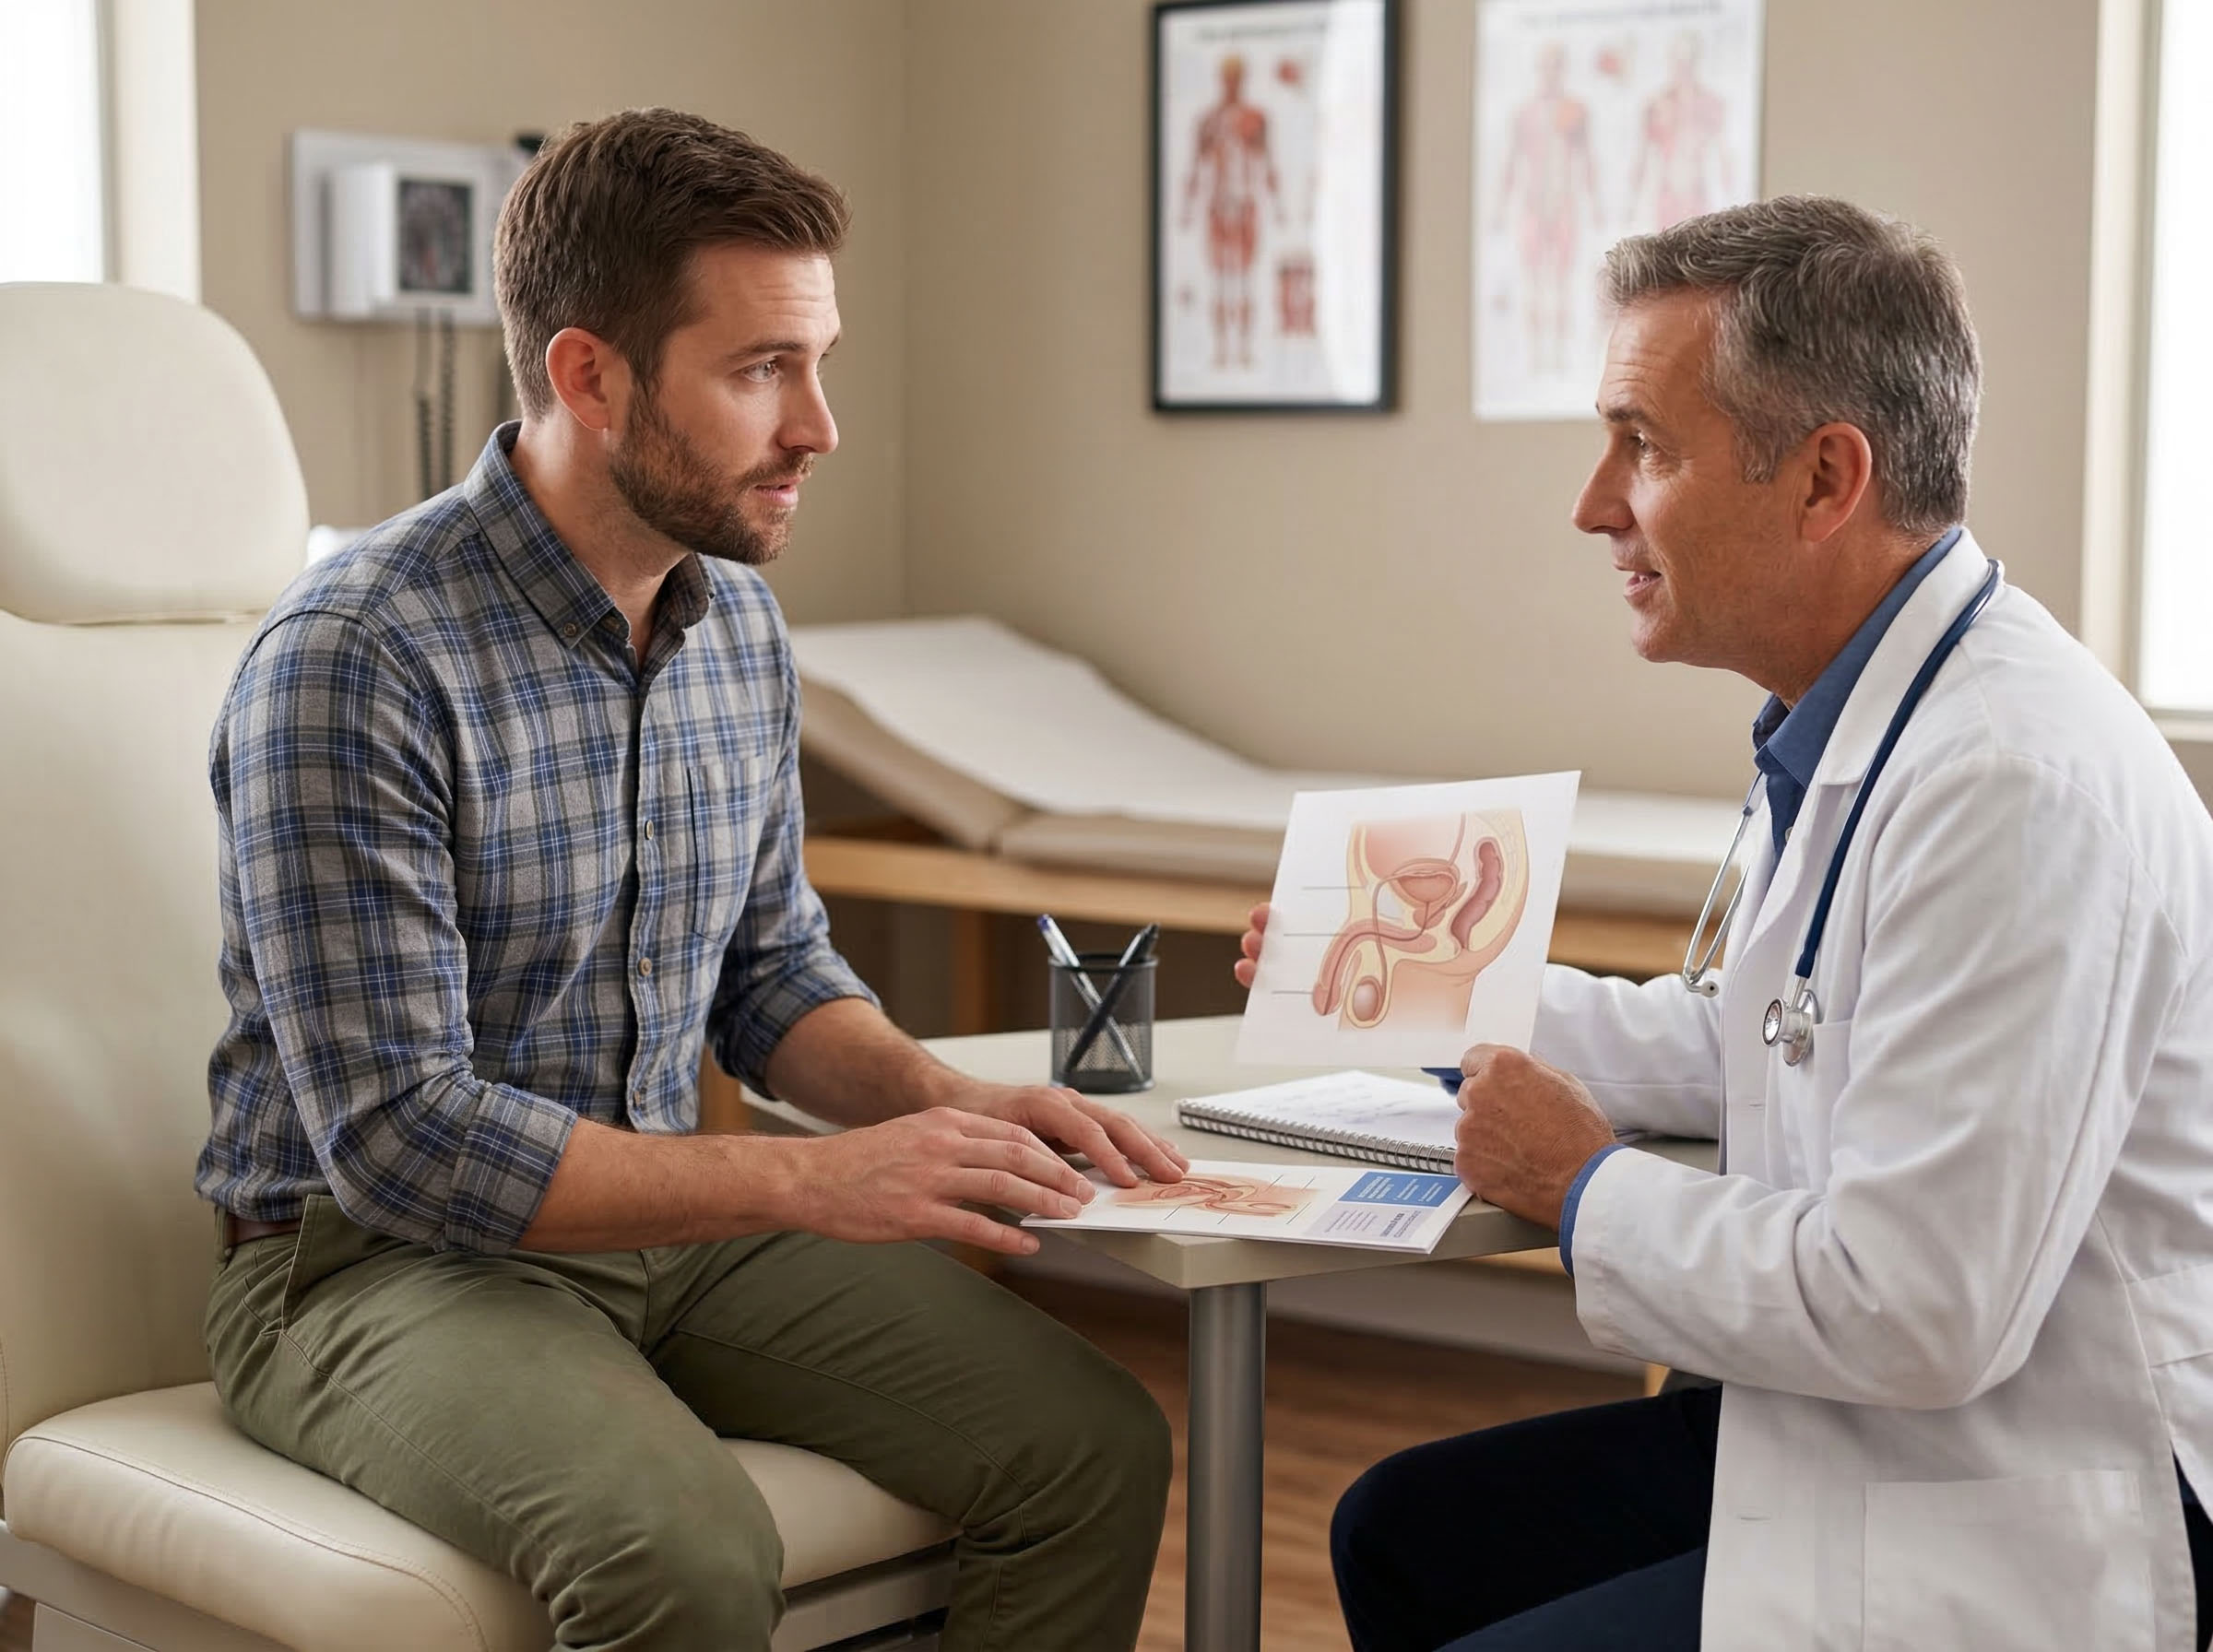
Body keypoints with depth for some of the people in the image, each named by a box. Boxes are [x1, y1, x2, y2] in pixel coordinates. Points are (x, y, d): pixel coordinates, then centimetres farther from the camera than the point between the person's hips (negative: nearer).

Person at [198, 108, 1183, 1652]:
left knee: (1092, 1443, -10)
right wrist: (810, 1182, -26)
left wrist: (946, 1103, -5)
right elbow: (398, 1137, -24)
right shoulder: (352, 659, -20)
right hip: (375, 1256, -6)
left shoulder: (740, 621, 4)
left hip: (665, 1221, 7)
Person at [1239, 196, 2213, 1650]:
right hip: (1871, 1421, 10)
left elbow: (1911, 1310, -28)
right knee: (1404, 1534, 14)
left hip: (2027, 1525, -10)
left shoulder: (2016, 779, -26)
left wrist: (1588, 1190, -12)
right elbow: (1753, 1051, 23)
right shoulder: (1856, 724, 6)